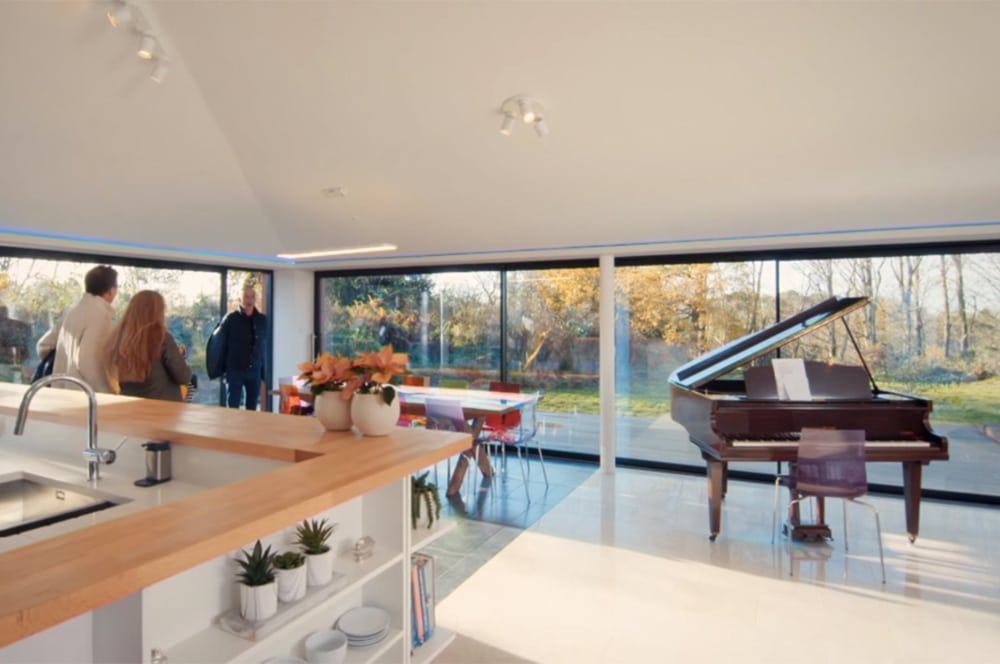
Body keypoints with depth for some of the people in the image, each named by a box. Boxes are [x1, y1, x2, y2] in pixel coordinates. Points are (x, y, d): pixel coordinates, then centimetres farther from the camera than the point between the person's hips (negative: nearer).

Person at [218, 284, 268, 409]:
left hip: (255, 371, 3)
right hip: (234, 370, -3)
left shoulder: (262, 320, 5)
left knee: (252, 408, 10)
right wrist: (223, 369, -3)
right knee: (232, 407, 1)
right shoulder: (230, 319, -3)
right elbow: (221, 345, -1)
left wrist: (263, 370, 7)